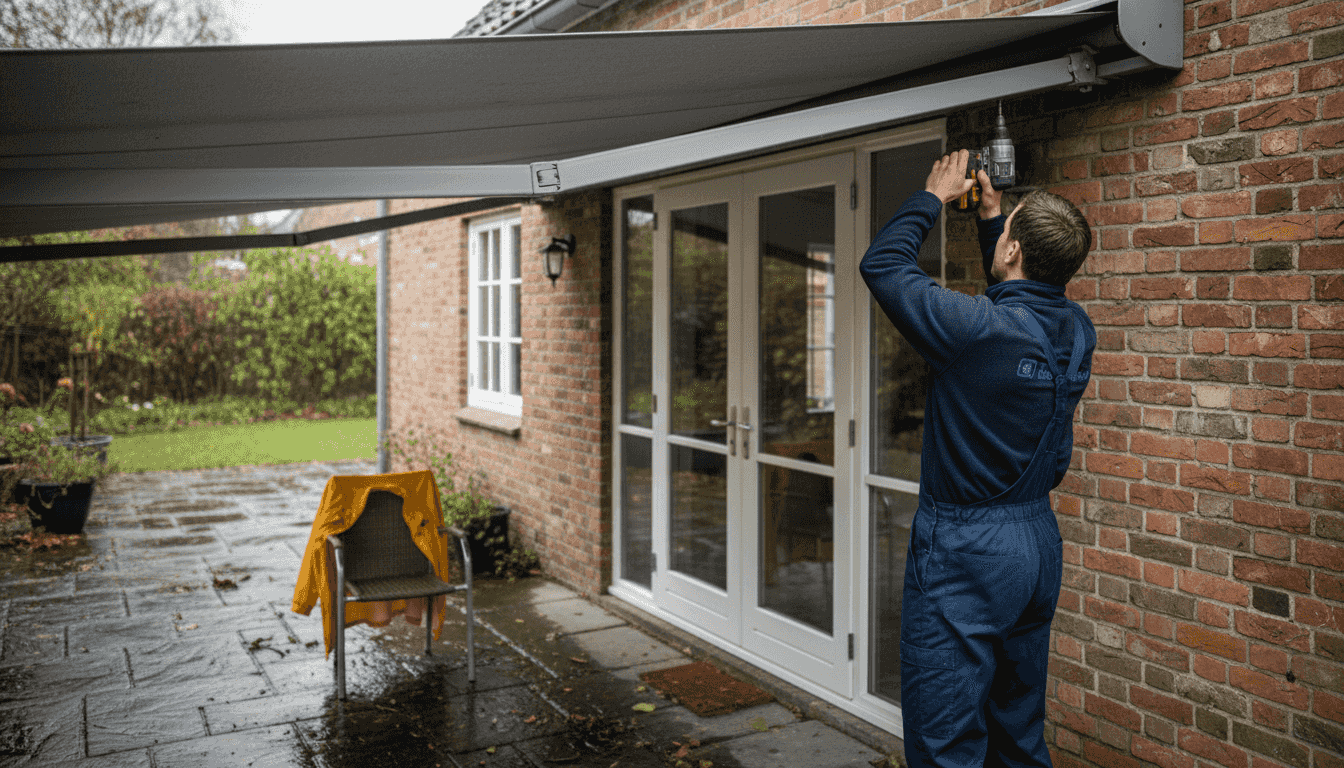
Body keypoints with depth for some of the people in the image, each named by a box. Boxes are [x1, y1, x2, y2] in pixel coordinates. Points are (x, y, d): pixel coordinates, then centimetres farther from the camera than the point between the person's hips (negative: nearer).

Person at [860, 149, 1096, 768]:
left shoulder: (977, 328, -22)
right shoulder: (1076, 331, 1)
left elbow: (881, 264, -10)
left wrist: (935, 196, 4)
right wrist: (991, 215, 26)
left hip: (964, 553, -8)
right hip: (1039, 539, 8)